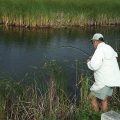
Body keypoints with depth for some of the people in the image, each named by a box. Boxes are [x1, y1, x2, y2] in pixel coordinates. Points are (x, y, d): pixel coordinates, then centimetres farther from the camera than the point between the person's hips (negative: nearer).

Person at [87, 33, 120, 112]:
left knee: (93, 98, 8)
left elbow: (94, 66, -29)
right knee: (104, 100, 21)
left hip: (104, 81, -9)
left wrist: (89, 62, -5)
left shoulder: (100, 49, -18)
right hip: (111, 79, 9)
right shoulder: (109, 48, 11)